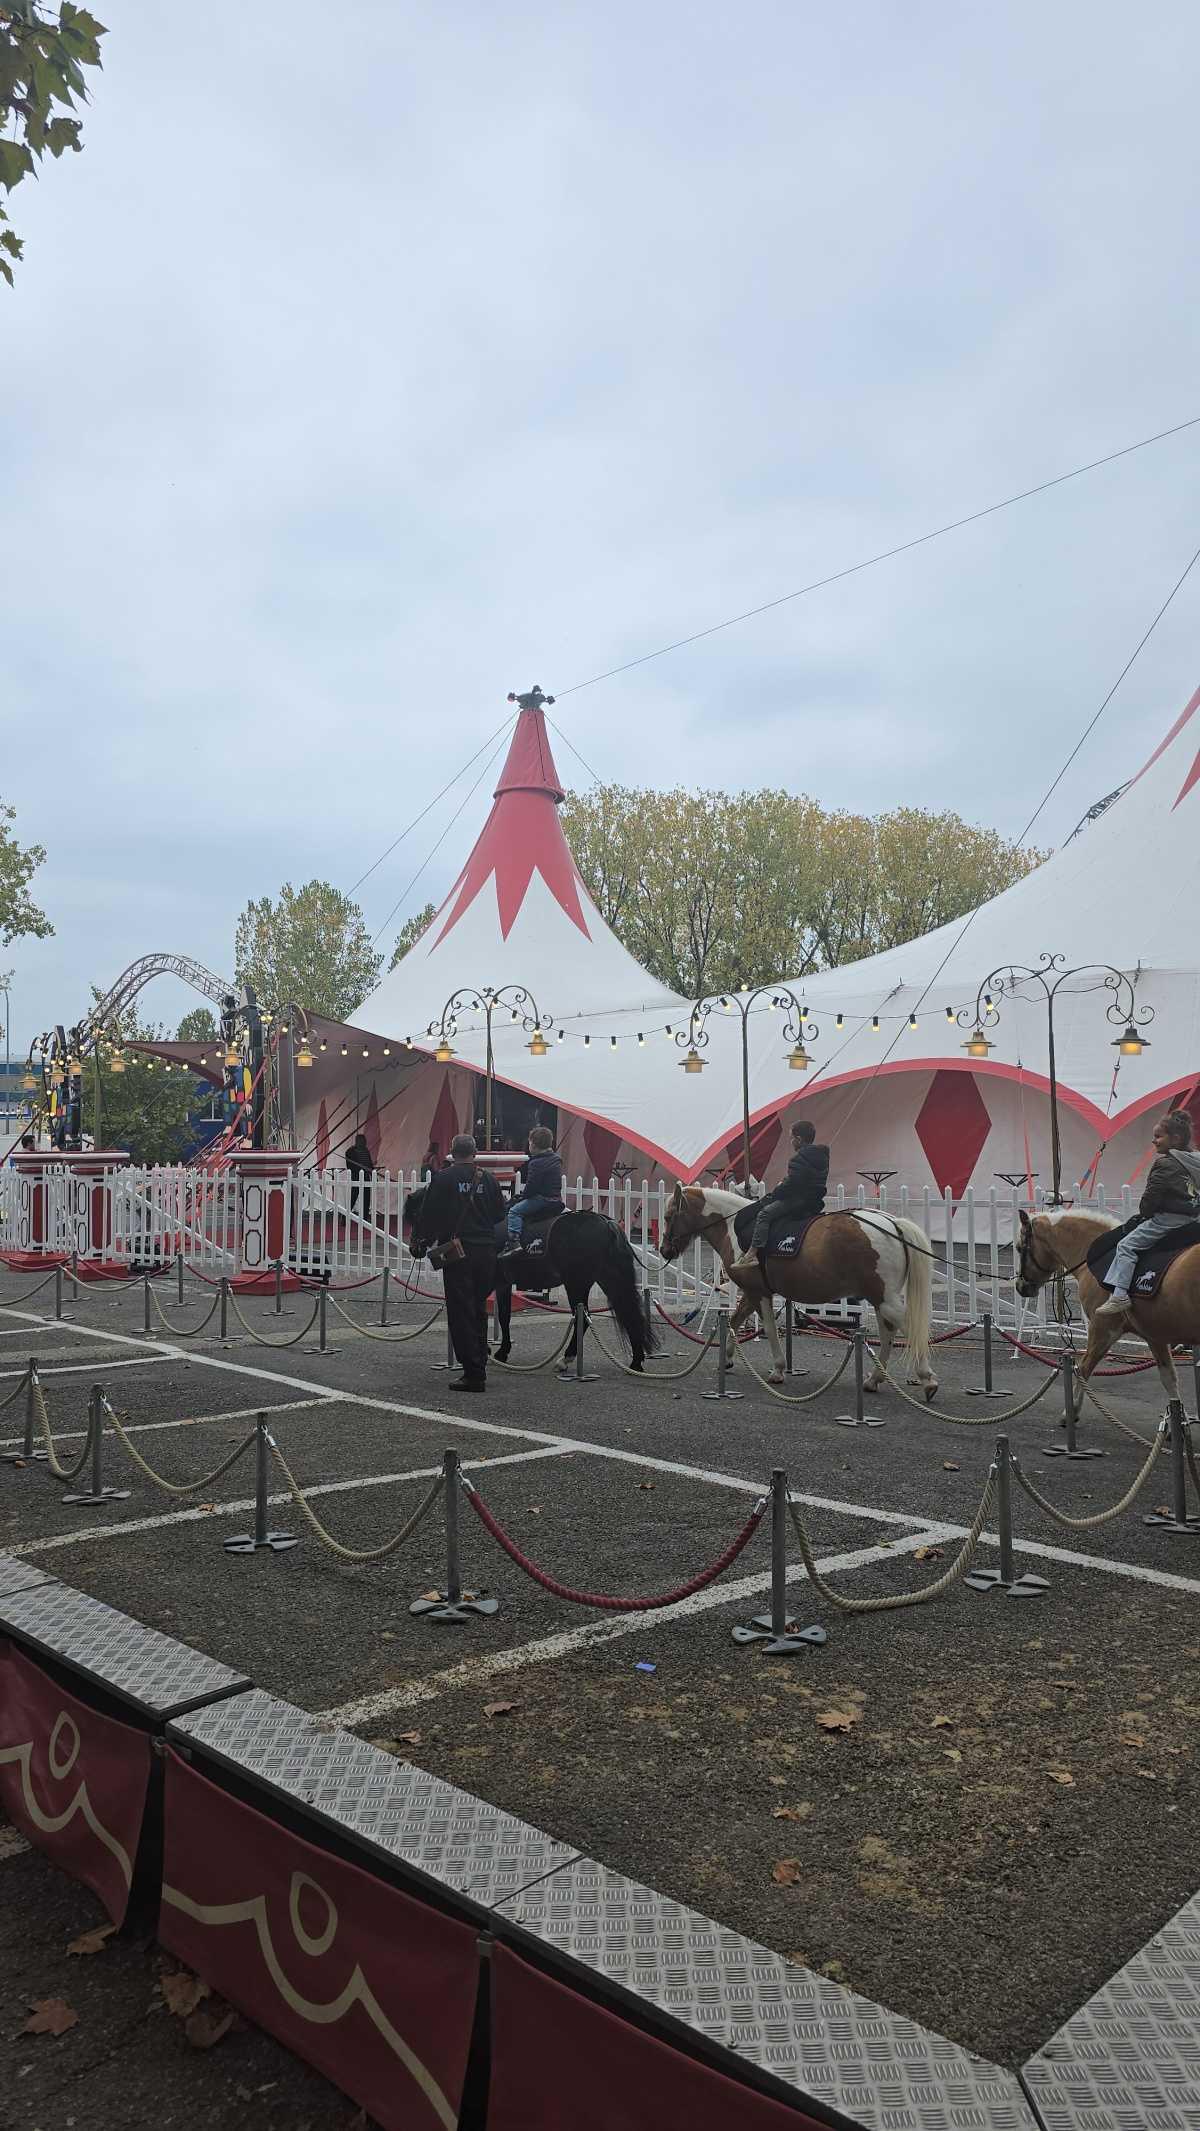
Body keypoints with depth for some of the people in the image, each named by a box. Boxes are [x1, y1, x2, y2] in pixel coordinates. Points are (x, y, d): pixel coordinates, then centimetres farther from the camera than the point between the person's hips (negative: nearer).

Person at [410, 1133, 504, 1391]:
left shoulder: (443, 1178, -5)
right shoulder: (488, 1179, 6)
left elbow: (428, 1214, -4)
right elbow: (500, 1215, 13)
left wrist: (419, 1242, 10)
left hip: (457, 1252, -4)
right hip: (487, 1250, 4)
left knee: (461, 1312, -1)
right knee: (479, 1309, 18)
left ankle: (473, 1373, -4)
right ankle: (479, 1366, 25)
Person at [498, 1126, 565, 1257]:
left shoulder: (536, 1163, -16)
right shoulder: (557, 1159, 12)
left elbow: (531, 1186, -17)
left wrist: (522, 1197, 2)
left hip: (543, 1200, -9)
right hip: (557, 1200, 9)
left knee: (514, 1211, -9)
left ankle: (514, 1240, -23)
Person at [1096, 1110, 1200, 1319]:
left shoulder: (1164, 1164, -13)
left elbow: (1150, 1198, -13)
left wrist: (1144, 1213, 7)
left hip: (1167, 1218, -10)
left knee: (1127, 1245, -11)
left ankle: (1120, 1294, -20)